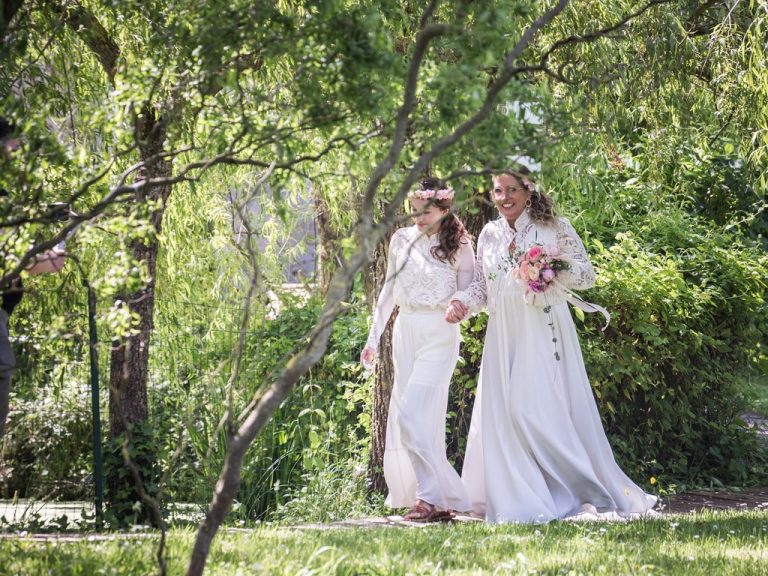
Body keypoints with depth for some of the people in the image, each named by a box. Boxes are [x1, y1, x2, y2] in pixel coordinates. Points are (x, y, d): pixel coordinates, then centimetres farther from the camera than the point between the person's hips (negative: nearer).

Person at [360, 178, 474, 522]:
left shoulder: (458, 246, -3)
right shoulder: (402, 239, 8)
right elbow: (388, 291, 16)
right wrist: (374, 337, 16)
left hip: (439, 335, -5)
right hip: (405, 332, 5)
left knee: (413, 414, -17)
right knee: (408, 417, 5)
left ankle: (432, 495, -14)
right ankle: (432, 493, 13)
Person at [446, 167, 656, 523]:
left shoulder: (554, 228, 2)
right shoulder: (489, 235, 14)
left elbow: (587, 273, 2)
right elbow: (482, 285, 18)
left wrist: (557, 270, -15)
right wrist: (462, 303, -1)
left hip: (543, 333, -5)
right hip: (504, 335, 5)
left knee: (541, 407, -14)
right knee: (503, 412, -2)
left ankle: (580, 490, -5)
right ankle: (518, 498, 3)